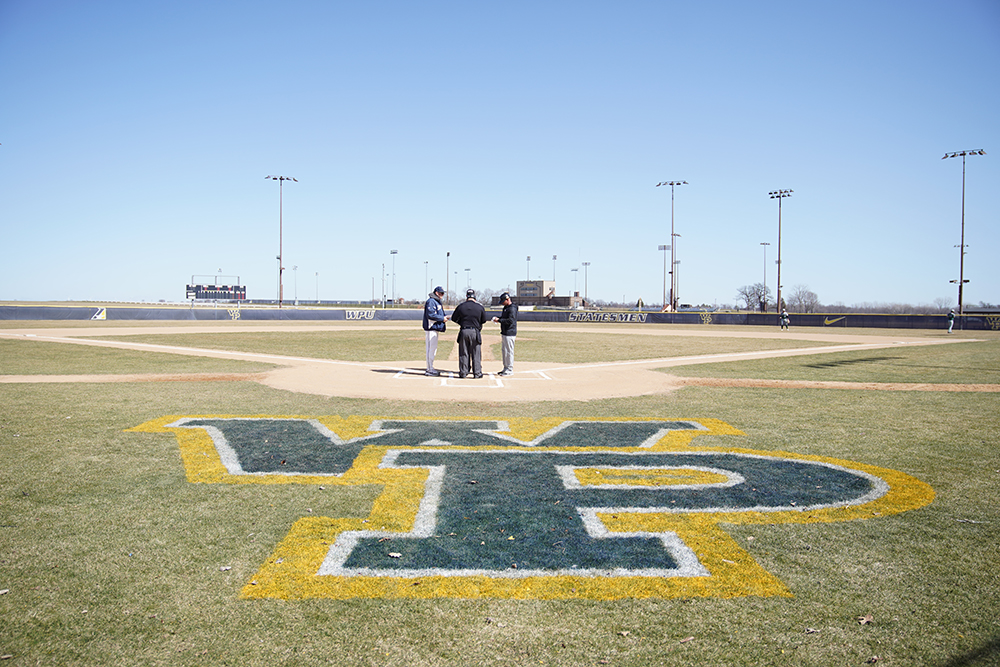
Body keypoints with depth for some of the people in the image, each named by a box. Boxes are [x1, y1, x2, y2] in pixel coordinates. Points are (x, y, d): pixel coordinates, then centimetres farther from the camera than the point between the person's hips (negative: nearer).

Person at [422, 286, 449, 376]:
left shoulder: (437, 302, 21)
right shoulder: (431, 301, -12)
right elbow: (430, 315, -22)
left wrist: (445, 317, 6)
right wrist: (442, 318, -17)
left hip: (435, 328, 11)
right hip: (431, 328, -11)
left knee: (433, 348, 14)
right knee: (431, 348, -9)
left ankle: (430, 368, 21)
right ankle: (429, 369, -5)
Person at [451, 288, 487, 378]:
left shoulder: (461, 306, -1)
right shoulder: (480, 307, -2)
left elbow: (454, 318, 7)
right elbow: (484, 320, 8)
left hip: (463, 331, 1)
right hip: (475, 331, -1)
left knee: (463, 353, 8)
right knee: (476, 353, 6)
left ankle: (463, 372, 12)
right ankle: (477, 373, 9)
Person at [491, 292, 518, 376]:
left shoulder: (512, 309, -15)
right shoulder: (506, 307, 16)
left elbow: (510, 321, -24)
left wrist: (499, 320, -19)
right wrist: (498, 318, 8)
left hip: (509, 333, -11)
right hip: (504, 333, 11)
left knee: (509, 351, -6)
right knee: (503, 350, 16)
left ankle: (510, 370, 0)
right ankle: (506, 368, 24)